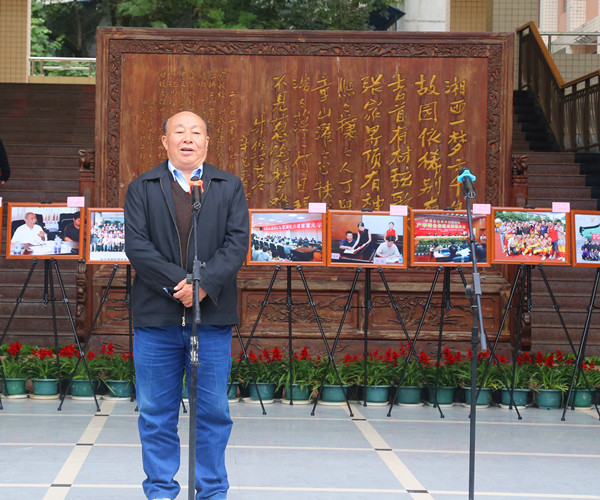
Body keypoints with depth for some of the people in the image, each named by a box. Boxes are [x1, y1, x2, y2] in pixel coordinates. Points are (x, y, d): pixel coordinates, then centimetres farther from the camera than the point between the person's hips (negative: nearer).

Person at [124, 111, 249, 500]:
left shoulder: (230, 187, 10)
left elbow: (237, 243, -1)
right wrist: (177, 283, -15)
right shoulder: (142, 188, 8)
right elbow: (137, 244, -4)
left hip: (213, 316, 0)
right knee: (156, 413, 6)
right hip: (156, 317, 0)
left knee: (213, 412, 4)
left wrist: (204, 284, -15)